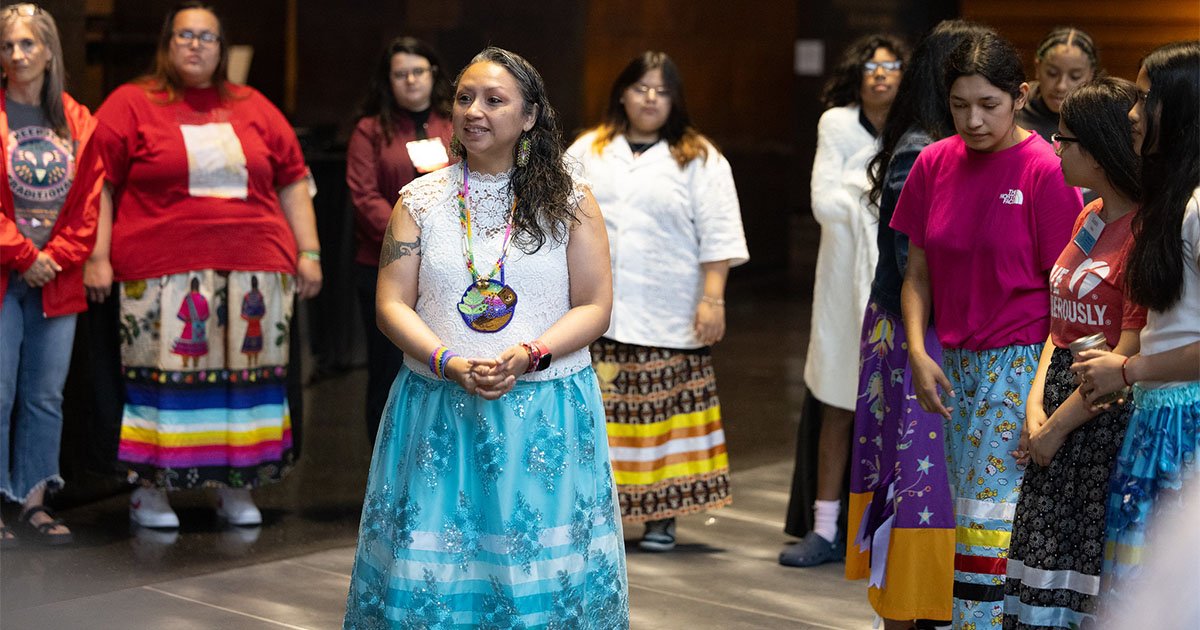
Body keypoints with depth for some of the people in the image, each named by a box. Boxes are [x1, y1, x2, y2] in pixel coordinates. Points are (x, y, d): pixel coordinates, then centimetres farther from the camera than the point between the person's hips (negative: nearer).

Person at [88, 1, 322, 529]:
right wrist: (98, 256, -7)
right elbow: (99, 184, 1)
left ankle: (236, 487, 15)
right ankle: (151, 490, 7)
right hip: (163, 273, -3)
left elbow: (293, 182, 17)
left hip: (255, 269, 3)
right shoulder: (132, 104, 6)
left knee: (246, 376, 4)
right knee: (165, 377, -3)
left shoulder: (253, 109, 16)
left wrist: (308, 251, 11)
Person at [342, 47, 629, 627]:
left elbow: (594, 308, 0)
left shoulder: (570, 203, 4)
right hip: (438, 411, 1)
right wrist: (450, 364, -16)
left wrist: (527, 355, -17)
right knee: (433, 573, 0)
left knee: (539, 569, 0)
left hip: (546, 412, -1)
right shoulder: (421, 199, 6)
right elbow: (392, 305, 1)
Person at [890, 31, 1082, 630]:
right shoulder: (934, 164, 5)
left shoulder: (1045, 171, -10)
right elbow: (917, 272, 10)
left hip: (1021, 361, -6)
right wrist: (918, 353, -4)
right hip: (955, 365, 6)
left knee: (990, 520, -10)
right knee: (968, 518, 10)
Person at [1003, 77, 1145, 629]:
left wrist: (1055, 428, -11)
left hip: (1108, 417, -8)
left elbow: (1128, 357, -17)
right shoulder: (1088, 219, 12)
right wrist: (1036, 405, 1)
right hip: (1061, 403, 8)